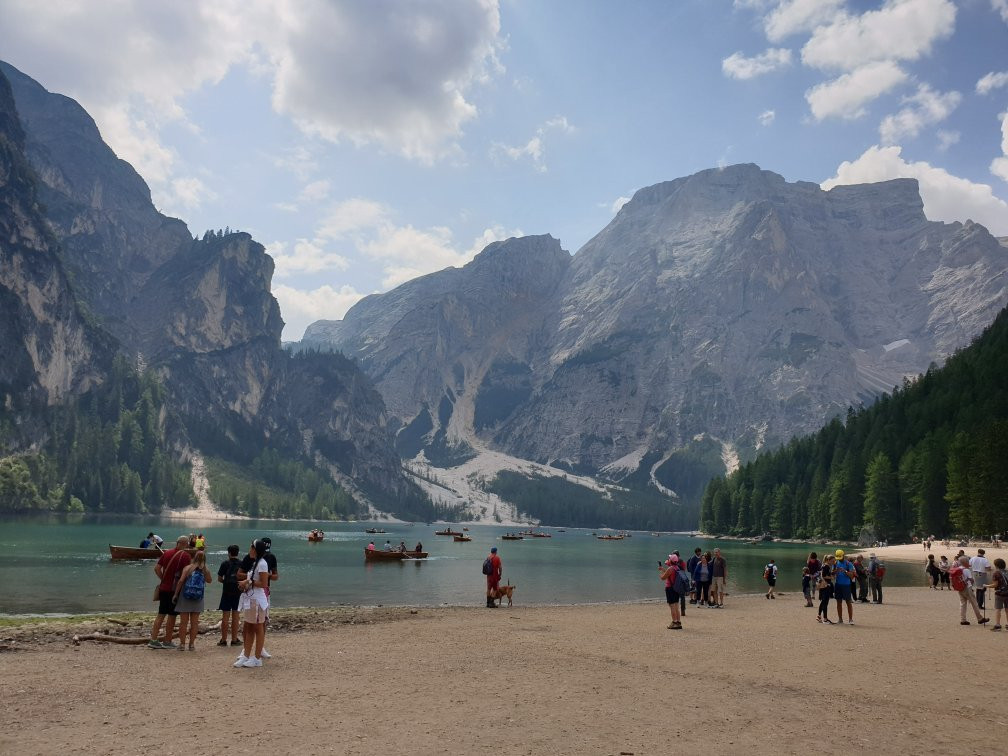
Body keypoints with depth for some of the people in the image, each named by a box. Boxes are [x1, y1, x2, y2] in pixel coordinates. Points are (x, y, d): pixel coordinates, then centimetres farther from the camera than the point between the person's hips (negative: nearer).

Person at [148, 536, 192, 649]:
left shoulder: (167, 553, 9)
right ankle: (167, 642, 8)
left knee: (161, 614, 12)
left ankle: (153, 639, 9)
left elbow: (157, 568, 8)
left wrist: (163, 580, 13)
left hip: (163, 588, 6)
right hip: (175, 590, -6)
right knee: (172, 616, 3)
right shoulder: (185, 556, -10)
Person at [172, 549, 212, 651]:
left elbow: (181, 581, -13)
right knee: (194, 622, 8)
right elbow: (209, 580, 16)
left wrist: (176, 594, -5)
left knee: (183, 621, 5)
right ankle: (192, 644, 10)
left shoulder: (188, 568, -6)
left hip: (185, 598, -2)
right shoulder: (206, 571, -1)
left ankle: (182, 643, 8)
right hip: (198, 600, 2)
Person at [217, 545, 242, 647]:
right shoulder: (242, 564, 0)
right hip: (238, 592, 2)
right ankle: (234, 639, 11)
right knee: (235, 617, 8)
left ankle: (223, 639, 6)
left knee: (225, 616, 4)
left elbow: (219, 579, -2)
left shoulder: (225, 563, -5)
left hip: (227, 592, -2)